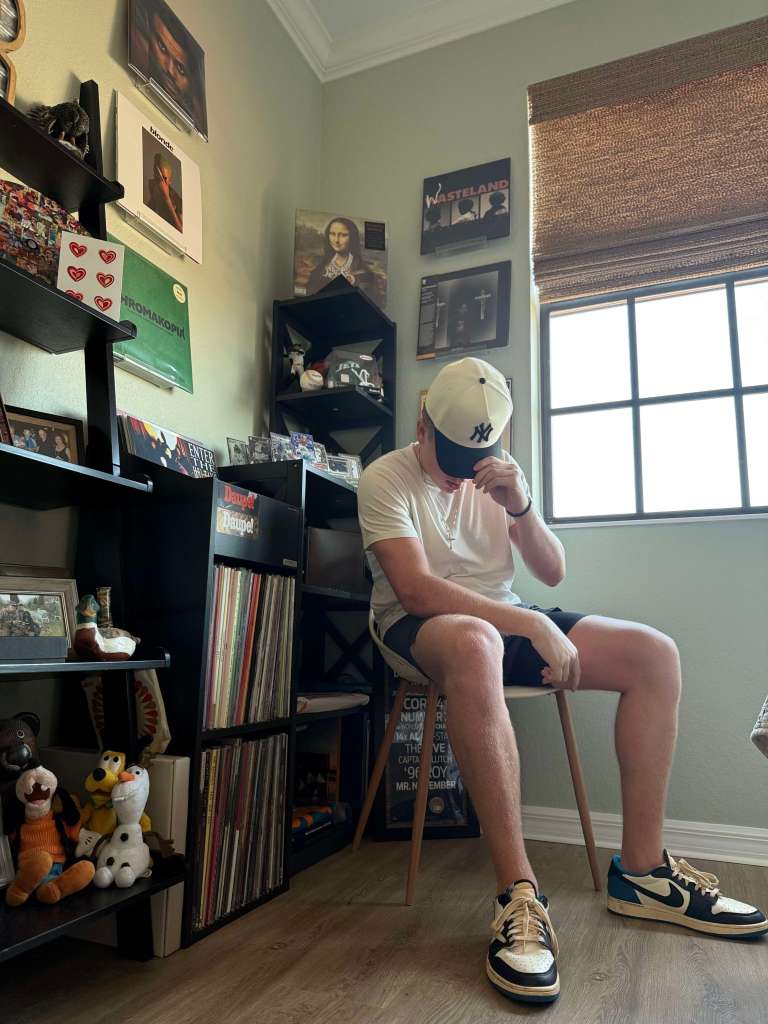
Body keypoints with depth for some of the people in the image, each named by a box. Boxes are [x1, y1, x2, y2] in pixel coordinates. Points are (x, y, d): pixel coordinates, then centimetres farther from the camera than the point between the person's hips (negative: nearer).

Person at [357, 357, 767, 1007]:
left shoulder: (498, 474, 8)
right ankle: (518, 893, -34)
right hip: (421, 628, -6)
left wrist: (520, 507, -16)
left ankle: (642, 869, -3)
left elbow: (552, 573, 4)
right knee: (475, 644, -43)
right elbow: (415, 589, -23)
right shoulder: (386, 479, -9)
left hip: (507, 619, 6)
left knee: (655, 654, -10)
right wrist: (532, 626, -28)